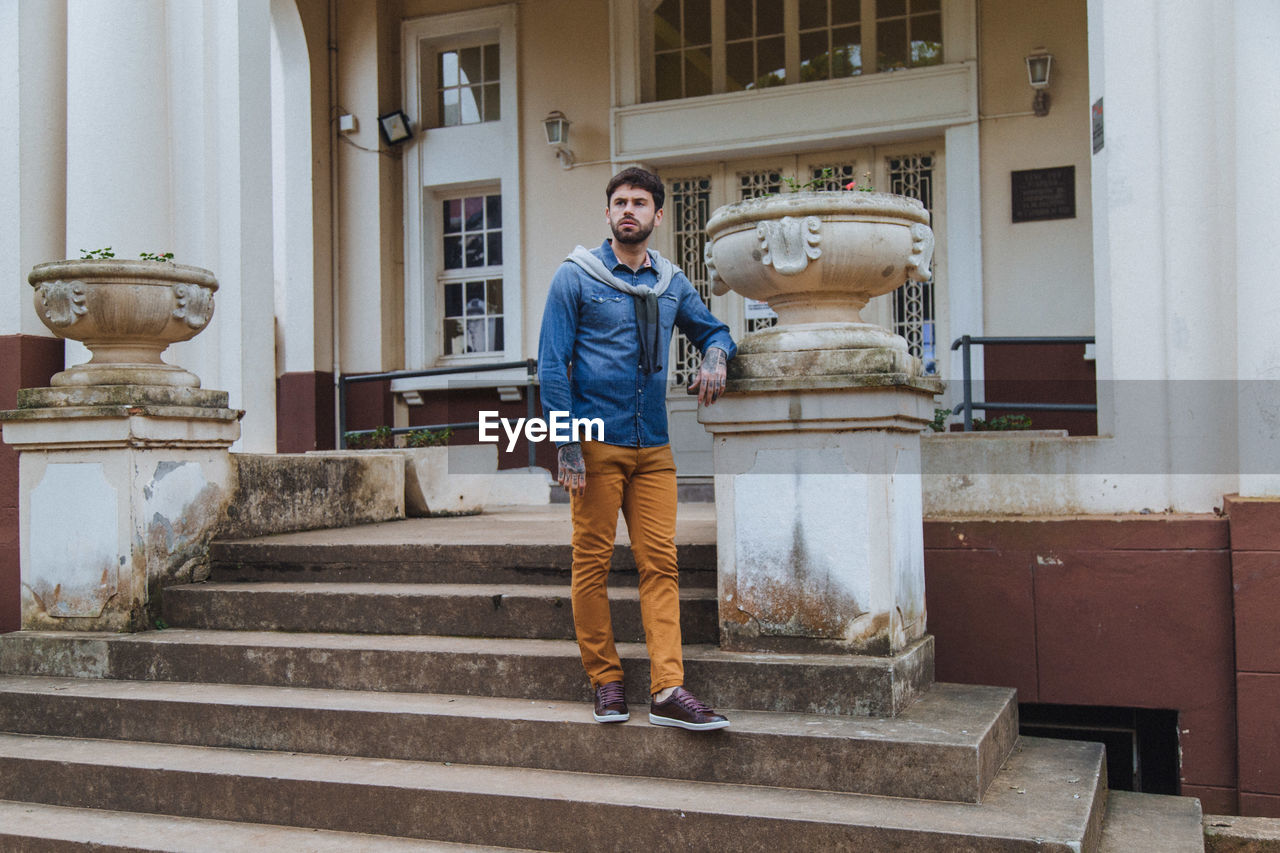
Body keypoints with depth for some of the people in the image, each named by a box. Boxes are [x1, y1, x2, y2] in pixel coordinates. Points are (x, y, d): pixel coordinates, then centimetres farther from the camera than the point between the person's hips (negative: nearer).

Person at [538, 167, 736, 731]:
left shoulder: (672, 283, 14)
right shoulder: (576, 277, 1)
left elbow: (712, 329, 29)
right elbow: (551, 365, -3)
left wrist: (716, 355, 3)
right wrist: (566, 445, -11)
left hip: (654, 449, 4)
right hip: (597, 444, -4)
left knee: (660, 563, -2)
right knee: (593, 562, 0)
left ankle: (668, 691, -3)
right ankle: (606, 683, 12)